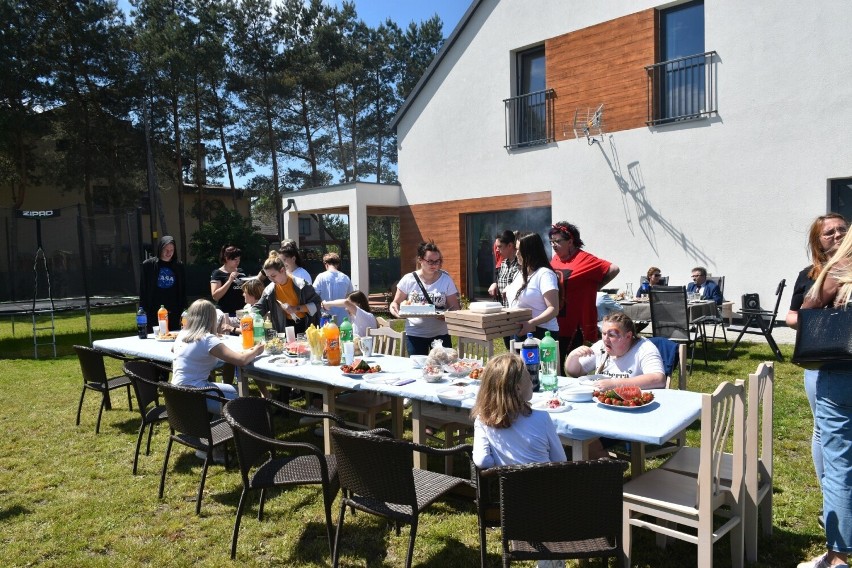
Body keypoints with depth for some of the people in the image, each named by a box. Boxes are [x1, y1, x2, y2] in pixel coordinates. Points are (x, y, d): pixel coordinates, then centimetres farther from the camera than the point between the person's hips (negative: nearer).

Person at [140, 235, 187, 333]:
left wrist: (183, 312, 4)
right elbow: (143, 291, 2)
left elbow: (183, 291, 9)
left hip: (174, 313, 2)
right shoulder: (148, 265, 2)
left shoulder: (179, 266, 6)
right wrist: (143, 312, -3)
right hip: (154, 313, -2)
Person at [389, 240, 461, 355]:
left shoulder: (446, 279, -2)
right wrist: (395, 311, -17)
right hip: (414, 334, 0)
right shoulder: (408, 280, -4)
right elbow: (395, 303, 6)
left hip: (440, 334, 1)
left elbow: (454, 307, 0)